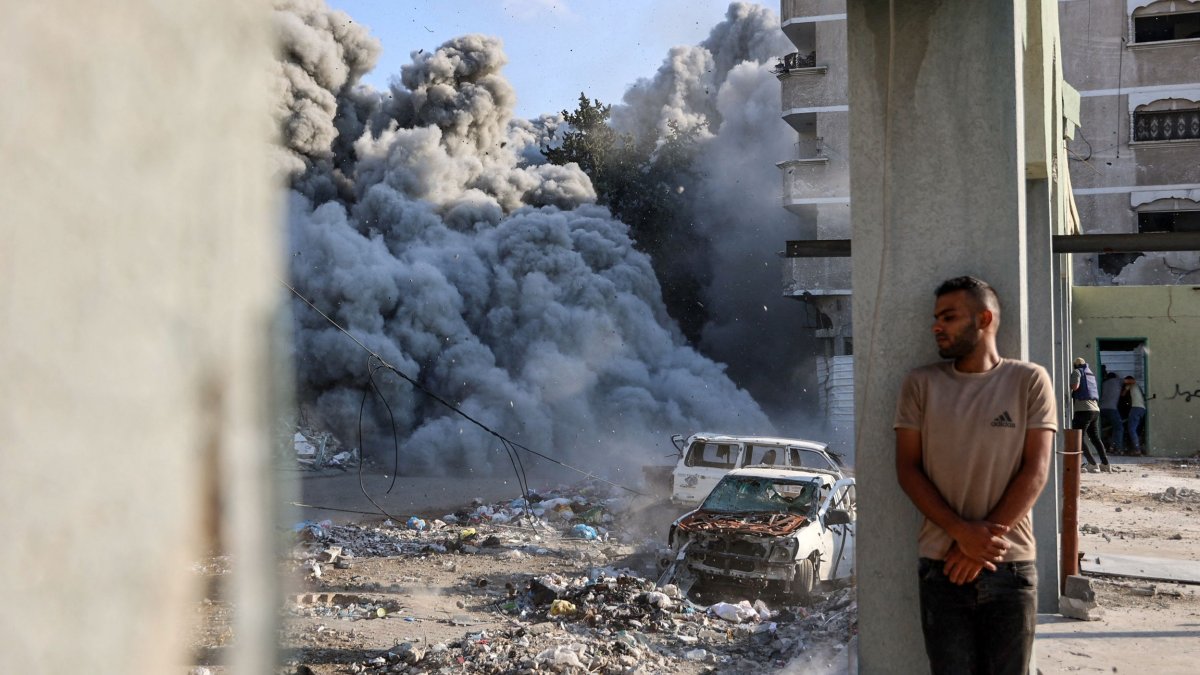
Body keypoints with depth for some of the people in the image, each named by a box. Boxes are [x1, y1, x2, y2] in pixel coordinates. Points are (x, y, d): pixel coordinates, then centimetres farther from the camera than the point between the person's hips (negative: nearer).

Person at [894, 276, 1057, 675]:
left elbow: (1035, 472, -4)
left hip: (1011, 566, -1)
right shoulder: (921, 384, 5)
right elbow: (907, 469, 0)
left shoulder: (1030, 381, 1)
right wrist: (962, 532, -13)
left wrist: (983, 540, -12)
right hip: (941, 566, 1)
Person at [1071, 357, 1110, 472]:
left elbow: (1075, 386, -15)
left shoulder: (1076, 371, 2)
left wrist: (1068, 387, 5)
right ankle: (1105, 464, 16)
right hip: (1095, 410, 8)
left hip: (1083, 410, -8)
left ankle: (1091, 464, -11)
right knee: (1095, 438, 16)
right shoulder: (1090, 373, 24)